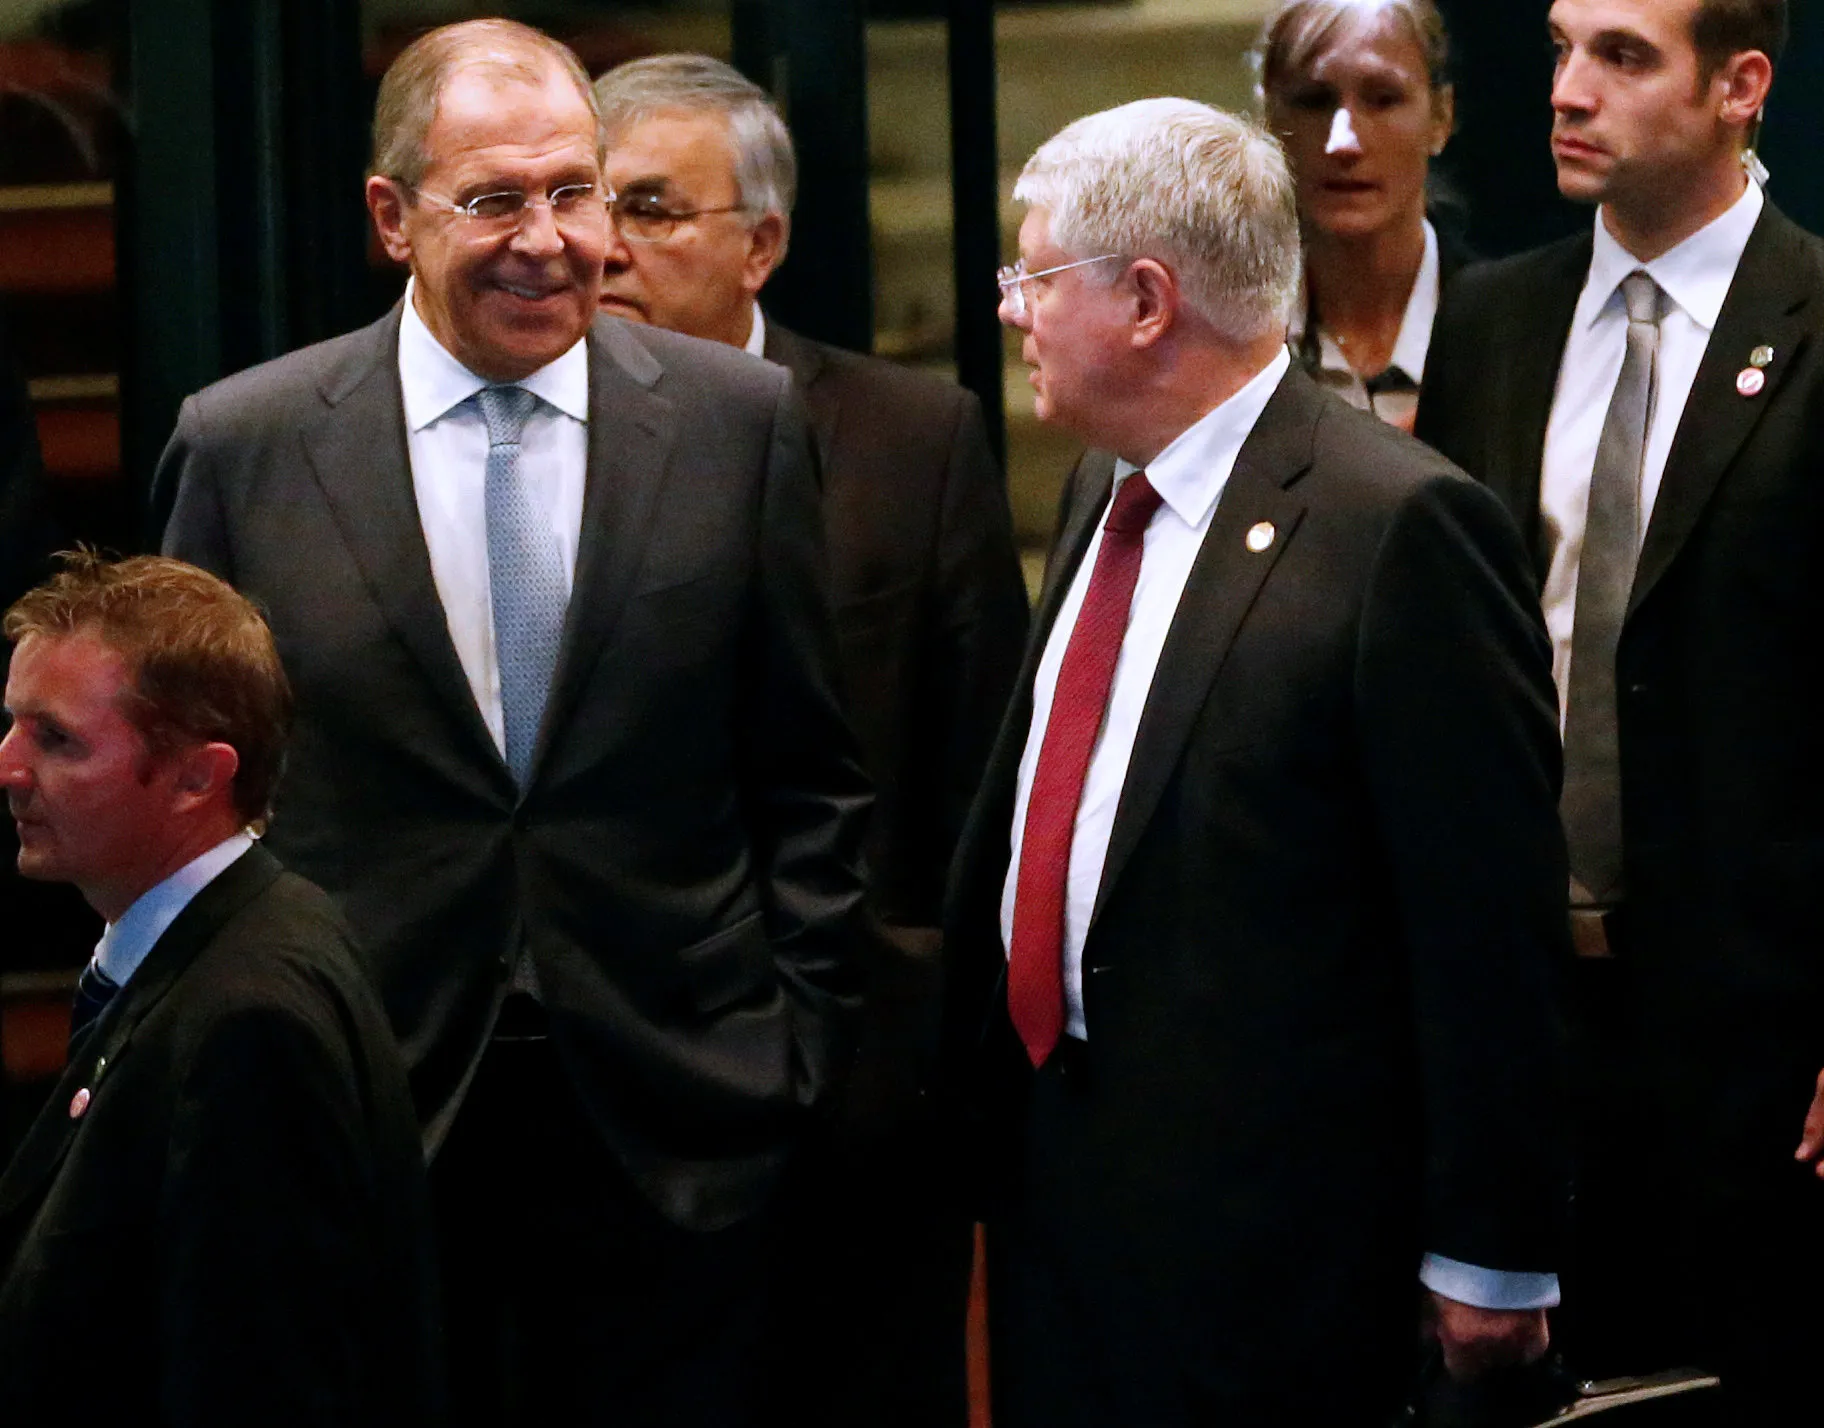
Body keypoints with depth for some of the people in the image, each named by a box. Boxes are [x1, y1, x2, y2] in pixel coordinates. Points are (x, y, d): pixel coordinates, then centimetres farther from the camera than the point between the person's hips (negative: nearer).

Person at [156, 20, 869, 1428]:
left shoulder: (742, 421, 2)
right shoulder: (244, 448, 0)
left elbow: (811, 774, 6)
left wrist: (797, 1043, 1)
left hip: (677, 1131, 1)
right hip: (360, 1121, 0)